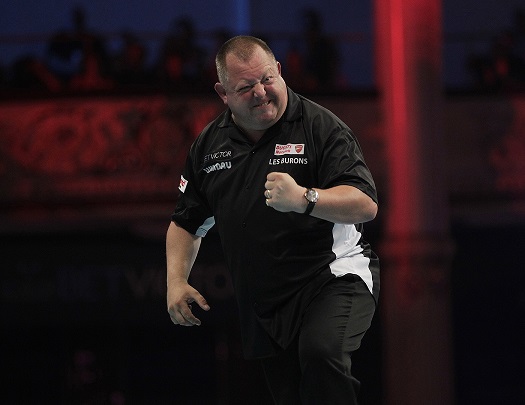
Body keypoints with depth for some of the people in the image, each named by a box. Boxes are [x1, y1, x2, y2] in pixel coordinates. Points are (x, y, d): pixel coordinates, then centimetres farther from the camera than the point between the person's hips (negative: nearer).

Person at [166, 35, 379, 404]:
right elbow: (187, 221, 21)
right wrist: (177, 282, 5)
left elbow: (366, 205, -19)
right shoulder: (209, 145, 8)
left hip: (332, 277, -6)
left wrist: (303, 199, -35)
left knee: (321, 351, -35)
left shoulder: (321, 127, -9)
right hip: (264, 303, 6)